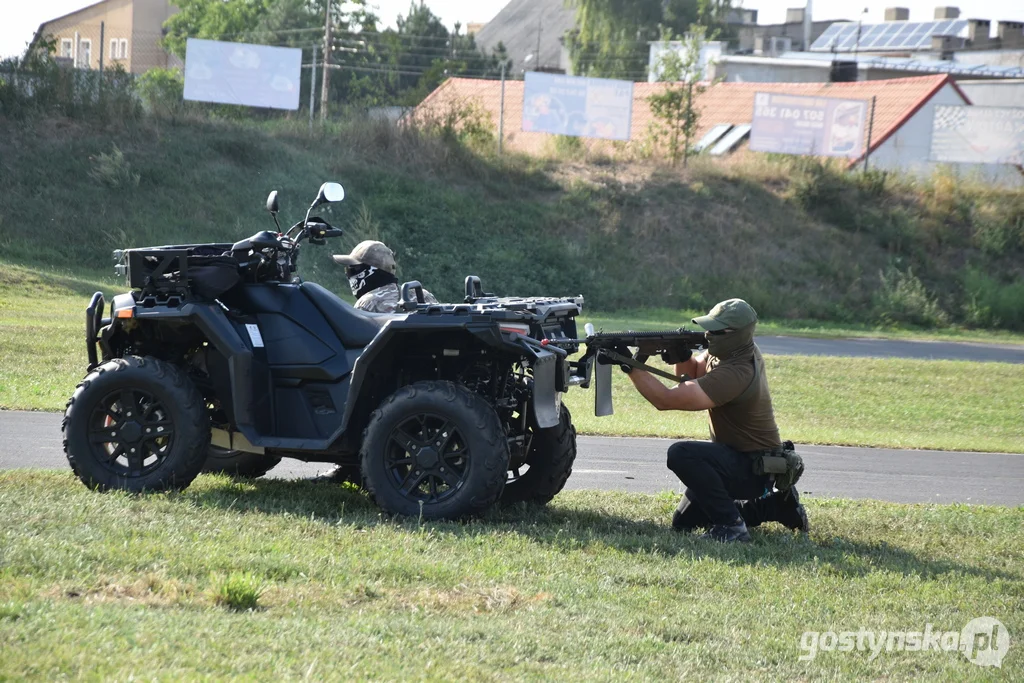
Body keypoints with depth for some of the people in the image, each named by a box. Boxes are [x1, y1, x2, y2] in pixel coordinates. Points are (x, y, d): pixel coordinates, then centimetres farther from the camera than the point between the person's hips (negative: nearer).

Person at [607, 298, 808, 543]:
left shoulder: (735, 374, -31)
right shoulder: (739, 350, -1)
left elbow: (666, 399, -35)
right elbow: (691, 372, 13)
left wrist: (630, 366, -29)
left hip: (753, 468, -10)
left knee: (681, 454, -31)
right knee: (683, 523, 14)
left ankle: (730, 526, -20)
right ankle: (775, 505, 20)